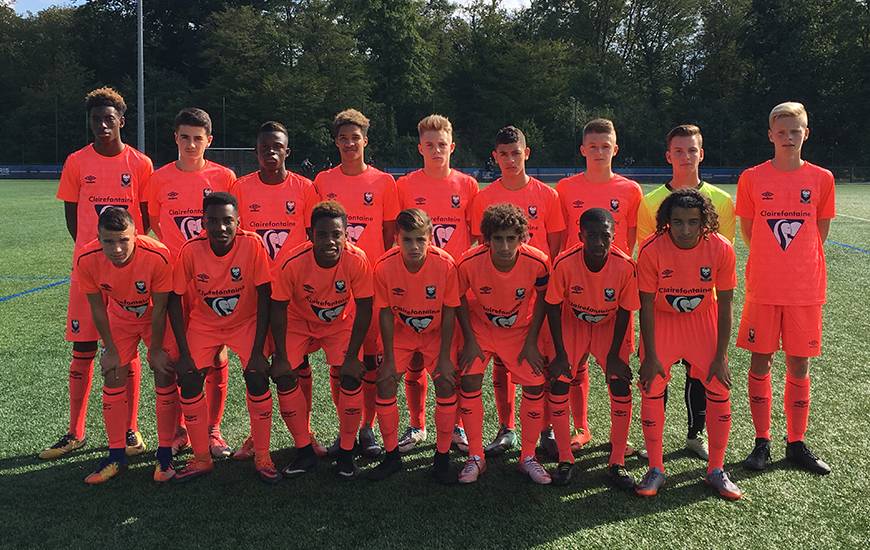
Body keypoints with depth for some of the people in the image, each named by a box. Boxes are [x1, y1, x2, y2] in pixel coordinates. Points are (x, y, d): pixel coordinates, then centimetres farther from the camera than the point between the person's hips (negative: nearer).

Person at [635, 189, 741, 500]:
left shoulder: (721, 249, -20)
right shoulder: (652, 250, -23)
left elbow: (725, 303, -10)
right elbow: (646, 305, -15)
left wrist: (721, 355, -10)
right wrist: (650, 356, -14)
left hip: (704, 320, 1)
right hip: (662, 320, -1)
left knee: (720, 391, -2)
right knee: (651, 390, -8)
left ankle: (716, 471, 15)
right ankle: (656, 470, 8)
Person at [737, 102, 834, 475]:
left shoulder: (821, 179, 3)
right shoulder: (752, 178, 0)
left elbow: (820, 234, 11)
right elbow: (748, 233, 7)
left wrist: (798, 261, 7)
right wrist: (774, 259, 7)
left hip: (805, 289, 1)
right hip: (763, 287, -1)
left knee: (799, 366, 7)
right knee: (760, 363, 4)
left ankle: (797, 444, 20)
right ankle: (762, 442, 17)